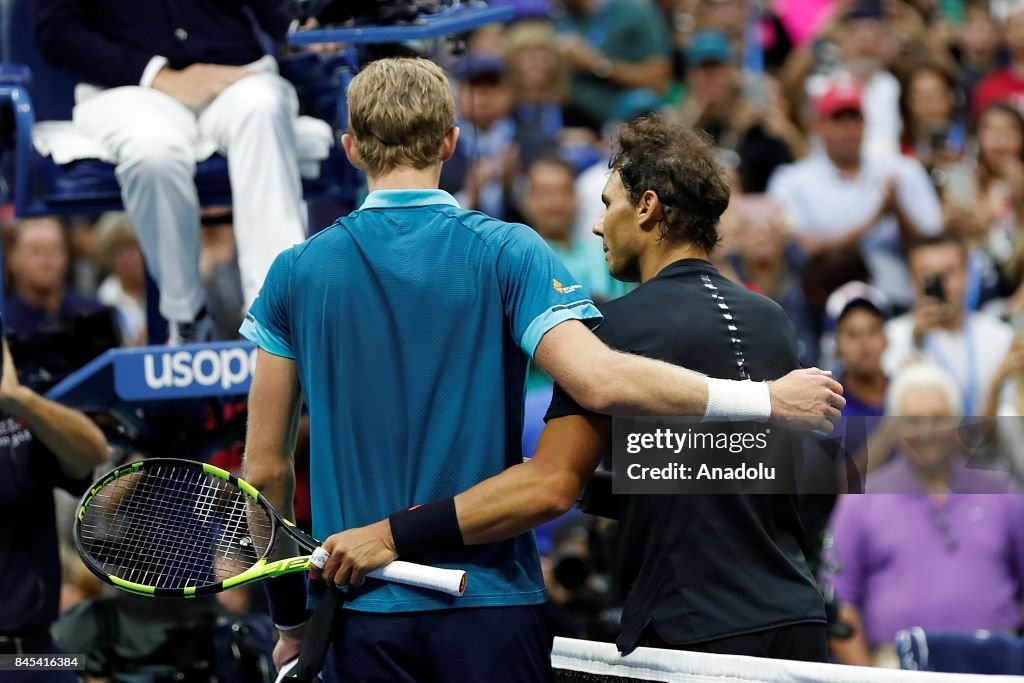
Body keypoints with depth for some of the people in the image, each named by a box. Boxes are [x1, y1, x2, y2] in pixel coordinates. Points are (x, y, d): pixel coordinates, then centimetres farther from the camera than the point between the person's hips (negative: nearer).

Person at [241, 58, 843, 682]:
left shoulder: (297, 272, 3)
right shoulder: (505, 251, -4)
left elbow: (265, 470, 5)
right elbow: (598, 380, -19)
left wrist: (291, 617, 16)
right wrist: (765, 400, -11)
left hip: (364, 622, 2)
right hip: (492, 609, -1)